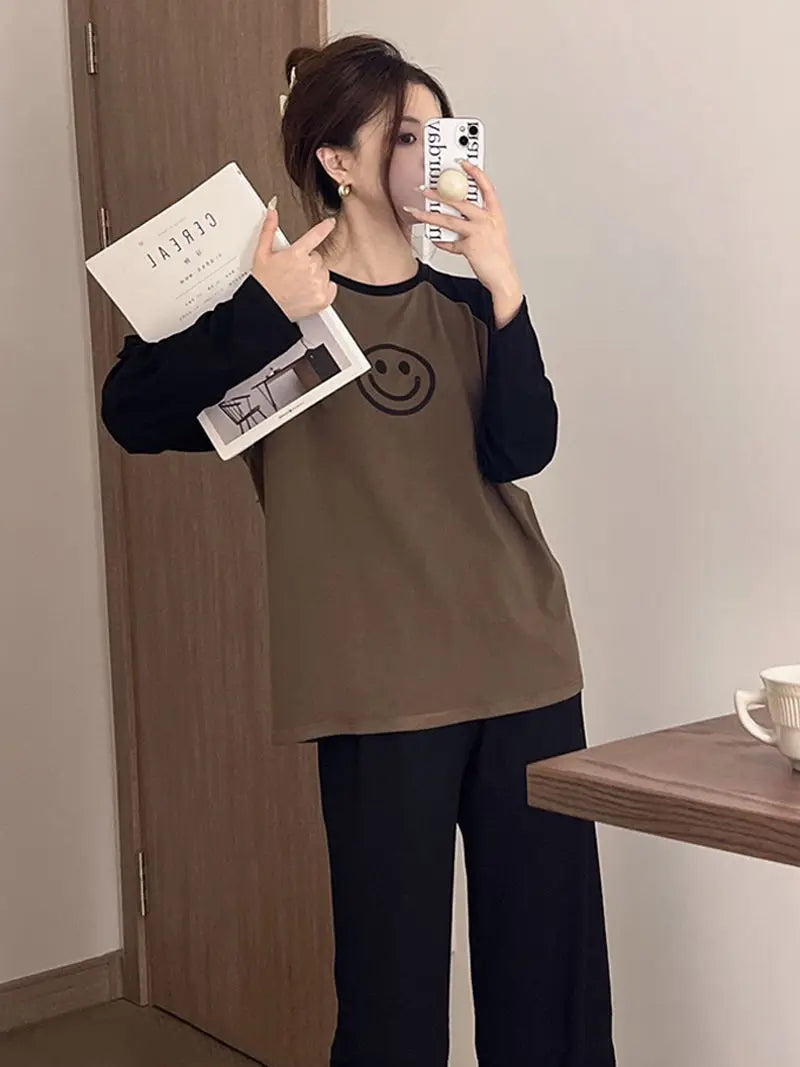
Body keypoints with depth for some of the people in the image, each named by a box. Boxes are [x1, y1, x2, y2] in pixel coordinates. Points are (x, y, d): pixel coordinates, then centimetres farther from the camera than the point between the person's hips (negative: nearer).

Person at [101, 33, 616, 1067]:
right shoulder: (271, 302, 0)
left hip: (527, 672, 4)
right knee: (395, 977, 2)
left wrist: (502, 287, -14)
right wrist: (260, 313, -24)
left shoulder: (466, 304, 11)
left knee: (551, 963, 8)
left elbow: (521, 451, -4)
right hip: (383, 695, -4)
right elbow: (133, 415, -12)